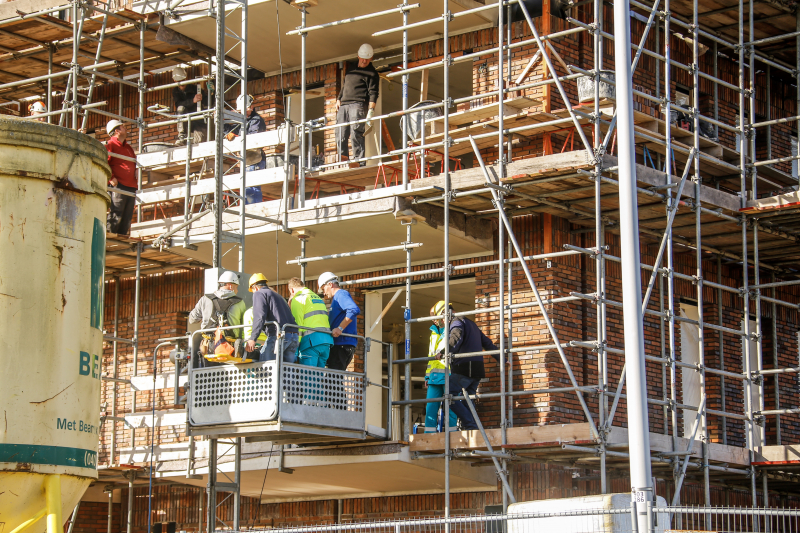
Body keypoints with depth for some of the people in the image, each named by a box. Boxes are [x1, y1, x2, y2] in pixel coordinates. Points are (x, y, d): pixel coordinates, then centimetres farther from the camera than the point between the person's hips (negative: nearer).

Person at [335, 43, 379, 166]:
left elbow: (373, 93, -5)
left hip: (358, 104, -7)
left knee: (356, 133, -15)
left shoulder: (372, 73, 4)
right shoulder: (351, 69, 26)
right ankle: (343, 159, -2)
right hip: (343, 105, 7)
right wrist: (339, 99, 19)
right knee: (340, 134, -3)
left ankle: (360, 161, -17)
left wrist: (371, 110, -16)